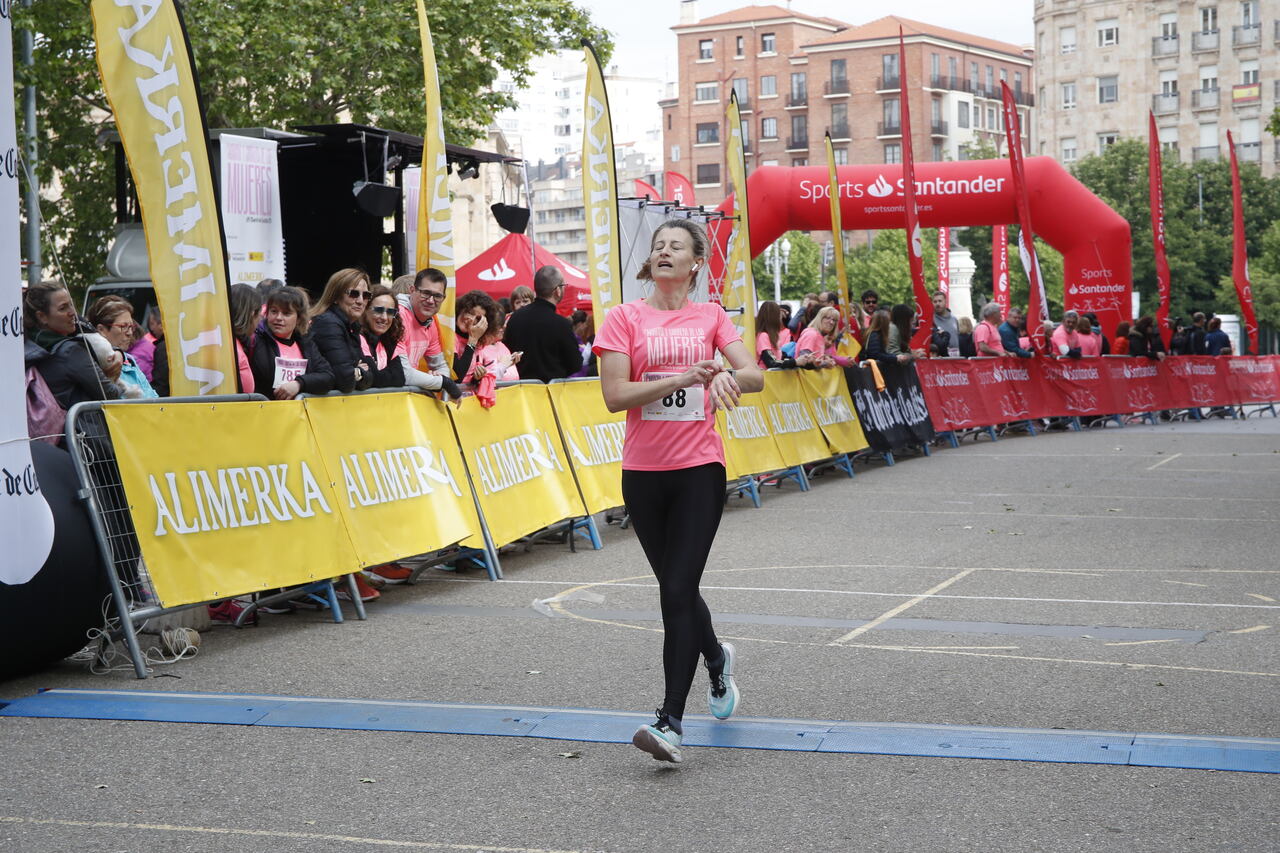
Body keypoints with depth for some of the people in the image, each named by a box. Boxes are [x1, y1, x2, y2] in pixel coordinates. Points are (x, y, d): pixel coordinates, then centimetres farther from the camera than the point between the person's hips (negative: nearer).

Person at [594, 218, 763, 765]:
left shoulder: (711, 316, 6)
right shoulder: (625, 317, 2)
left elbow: (754, 377, -1)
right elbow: (614, 395, -9)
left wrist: (728, 376, -23)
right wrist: (683, 377, -19)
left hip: (699, 467, -1)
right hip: (643, 471, 2)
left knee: (678, 589, -11)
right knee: (675, 587, 13)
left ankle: (671, 721, -11)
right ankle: (717, 660, 45)